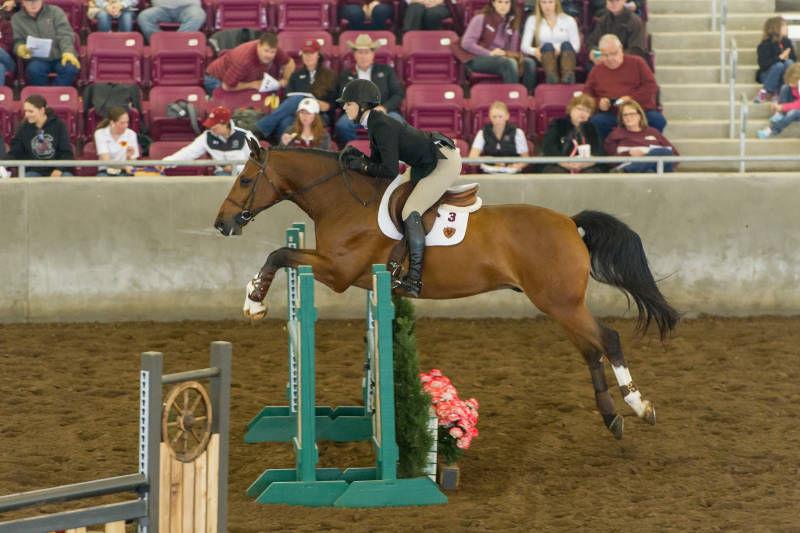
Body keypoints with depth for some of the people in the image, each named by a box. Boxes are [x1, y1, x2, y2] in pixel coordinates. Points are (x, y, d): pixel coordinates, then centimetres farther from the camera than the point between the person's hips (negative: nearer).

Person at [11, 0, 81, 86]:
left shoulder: (55, 12, 8)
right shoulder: (17, 18, 13)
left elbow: (65, 35, -2)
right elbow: (18, 41, 9)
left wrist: (67, 52, -22)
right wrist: (20, 48, -18)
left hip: (59, 56, 0)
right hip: (37, 59, 0)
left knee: (71, 68, -33)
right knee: (34, 70, -35)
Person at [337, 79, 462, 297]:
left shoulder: (382, 126, -22)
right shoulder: (374, 123, 8)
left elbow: (390, 170, -26)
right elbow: (377, 162, 13)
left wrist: (361, 166, -14)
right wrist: (357, 156, -5)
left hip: (445, 162, -11)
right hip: (426, 162, 11)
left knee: (410, 212, -17)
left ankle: (415, 278, -17)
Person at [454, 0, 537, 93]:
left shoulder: (512, 23, 16)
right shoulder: (481, 19, 1)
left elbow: (513, 50, 16)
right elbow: (466, 43, -9)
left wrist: (507, 54, -9)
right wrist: (489, 53, -16)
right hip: (477, 59, -5)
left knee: (529, 62, -22)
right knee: (509, 62, -35)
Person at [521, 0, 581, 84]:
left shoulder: (568, 20, 11)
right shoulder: (533, 20, 12)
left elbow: (576, 46, 1)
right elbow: (524, 46, 1)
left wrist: (559, 50, -19)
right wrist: (535, 51, -23)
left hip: (565, 57, 0)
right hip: (544, 60, 0)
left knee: (566, 44, -30)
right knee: (547, 46, -31)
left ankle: (568, 76, -61)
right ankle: (551, 77, -62)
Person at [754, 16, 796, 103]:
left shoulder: (787, 42, 0)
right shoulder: (765, 45, -16)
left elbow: (794, 58, 4)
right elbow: (763, 64, -24)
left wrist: (786, 57, -19)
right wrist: (780, 58, -31)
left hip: (782, 74, 4)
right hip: (767, 75, -4)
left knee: (789, 63, -26)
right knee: (779, 65, -34)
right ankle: (766, 92, -24)